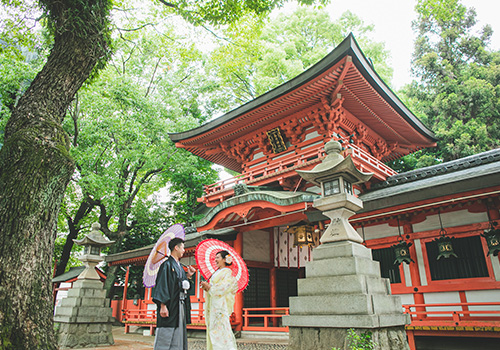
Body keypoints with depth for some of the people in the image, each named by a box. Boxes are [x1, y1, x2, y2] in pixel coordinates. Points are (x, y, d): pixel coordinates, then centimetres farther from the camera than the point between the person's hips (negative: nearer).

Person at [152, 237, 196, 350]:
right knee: (165, 338, -5)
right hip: (170, 307, -8)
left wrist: (188, 276, 6)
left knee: (177, 341, 10)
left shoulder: (179, 267, 17)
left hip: (180, 307, 9)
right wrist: (163, 305, -21)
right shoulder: (167, 265, -8)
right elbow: (162, 285, -15)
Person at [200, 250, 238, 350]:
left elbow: (222, 289, -16)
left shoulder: (227, 272, -7)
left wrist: (208, 286, -8)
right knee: (212, 329, 7)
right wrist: (206, 287, -1)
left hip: (220, 305, -8)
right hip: (213, 305, 8)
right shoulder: (217, 272, 18)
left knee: (219, 329, -11)